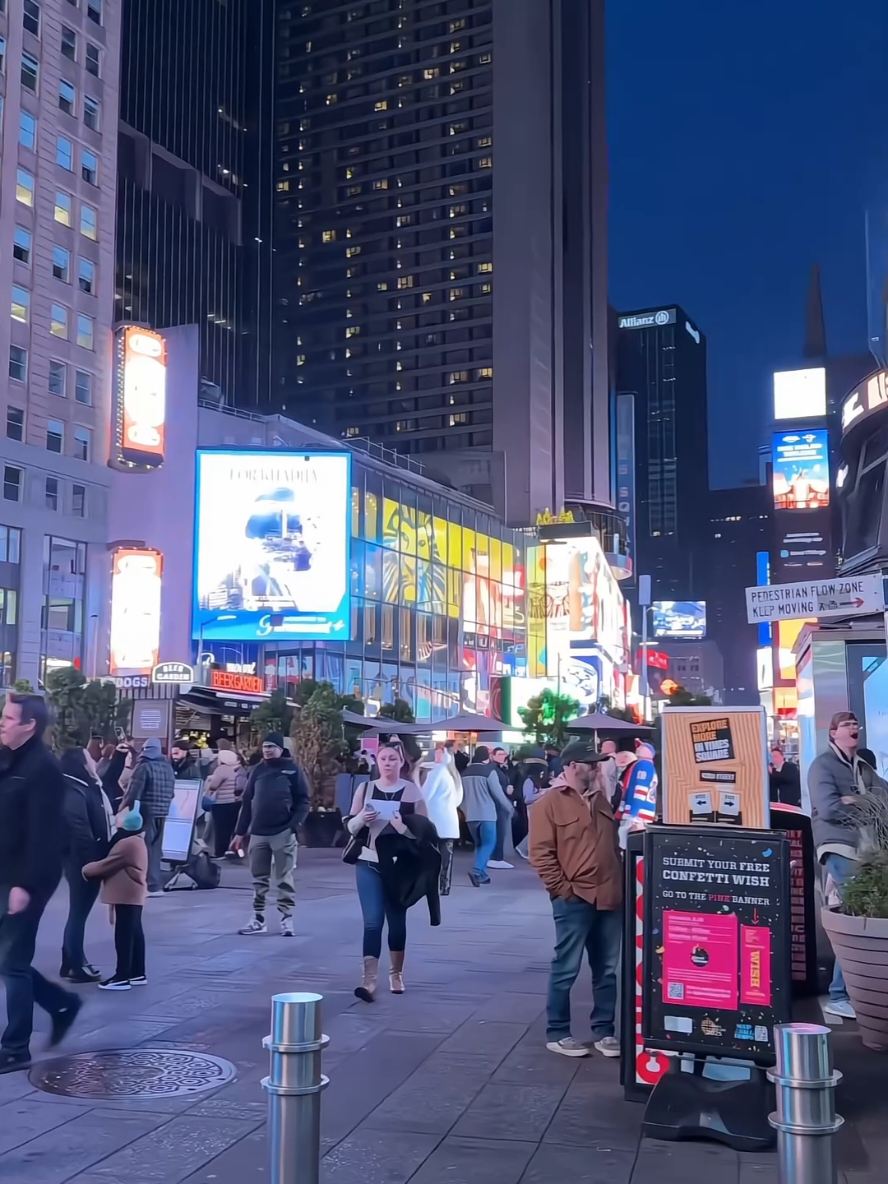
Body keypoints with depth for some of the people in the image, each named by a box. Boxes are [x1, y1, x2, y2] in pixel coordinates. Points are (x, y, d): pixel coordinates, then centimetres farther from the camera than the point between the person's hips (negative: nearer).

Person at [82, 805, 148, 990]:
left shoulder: (127, 843, -18)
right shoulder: (136, 841, 15)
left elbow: (107, 864, -15)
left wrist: (87, 870, 0)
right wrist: (92, 869, 15)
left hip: (126, 894, -11)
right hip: (134, 893, 11)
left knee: (123, 934, -8)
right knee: (134, 932, 13)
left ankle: (122, 977, -6)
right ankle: (137, 973, 18)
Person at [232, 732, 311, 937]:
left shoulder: (292, 770, -1)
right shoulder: (257, 770, 10)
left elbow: (304, 801, -3)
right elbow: (246, 802, 12)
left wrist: (294, 825, -15)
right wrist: (240, 832, 10)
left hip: (283, 833, -4)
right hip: (258, 833, 4)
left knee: (284, 879, 0)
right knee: (259, 879, 9)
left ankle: (287, 919, 7)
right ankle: (258, 919, 17)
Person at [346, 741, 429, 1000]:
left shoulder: (413, 791, -2)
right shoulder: (365, 789, 3)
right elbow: (350, 826, 6)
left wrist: (404, 828, -21)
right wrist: (361, 818, -16)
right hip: (369, 864, 1)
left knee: (397, 920, 11)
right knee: (372, 921, -7)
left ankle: (396, 973, 27)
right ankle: (369, 979, -8)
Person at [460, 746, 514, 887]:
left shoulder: (465, 772, 10)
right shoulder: (489, 771, -9)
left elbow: (462, 794, 16)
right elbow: (497, 793, -10)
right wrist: (509, 807, 4)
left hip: (471, 814, 6)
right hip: (486, 813, -6)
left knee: (479, 844, 16)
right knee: (488, 843, -2)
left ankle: (481, 874, 14)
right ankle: (476, 870, -20)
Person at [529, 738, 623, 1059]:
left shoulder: (601, 799, 16)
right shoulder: (550, 802, -6)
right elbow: (541, 853, -10)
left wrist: (622, 881, 13)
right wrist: (562, 889, -12)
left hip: (610, 897, 6)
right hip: (575, 899, -6)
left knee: (606, 970, 12)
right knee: (566, 970, 1)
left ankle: (603, 1031, 22)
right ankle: (557, 1033, 12)